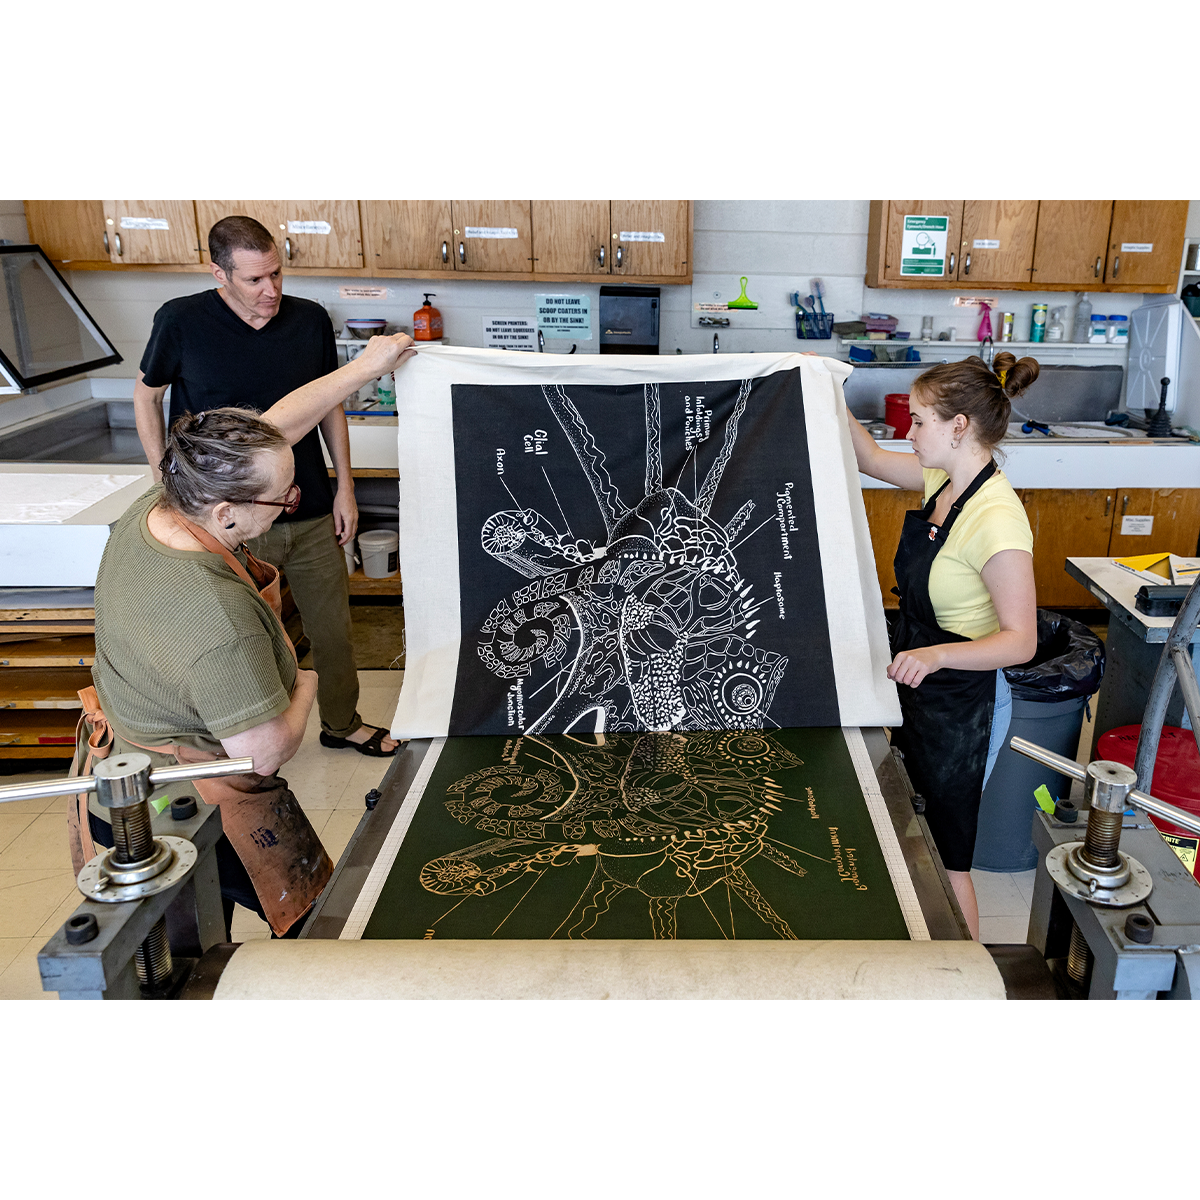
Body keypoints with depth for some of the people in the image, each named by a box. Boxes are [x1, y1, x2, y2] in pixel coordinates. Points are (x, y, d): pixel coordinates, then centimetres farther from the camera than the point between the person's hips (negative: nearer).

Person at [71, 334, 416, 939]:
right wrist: (305, 685, -10)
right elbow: (266, 751, -29)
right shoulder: (218, 616, -37)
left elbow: (277, 426, -1)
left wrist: (364, 368, 4)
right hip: (192, 811, -8)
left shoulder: (155, 506, -12)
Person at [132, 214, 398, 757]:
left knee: (333, 628, 14)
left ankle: (342, 723, 37)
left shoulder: (310, 320, -3)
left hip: (312, 515, 3)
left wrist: (345, 485, 5)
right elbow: (146, 396, 4)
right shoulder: (181, 321, -10)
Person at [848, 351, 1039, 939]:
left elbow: (1020, 640, -26)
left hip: (962, 703, -9)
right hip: (917, 683, 9)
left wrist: (936, 655, -40)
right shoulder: (944, 480, -2)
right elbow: (872, 459, 15)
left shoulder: (996, 519, -28)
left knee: (946, 859, 7)